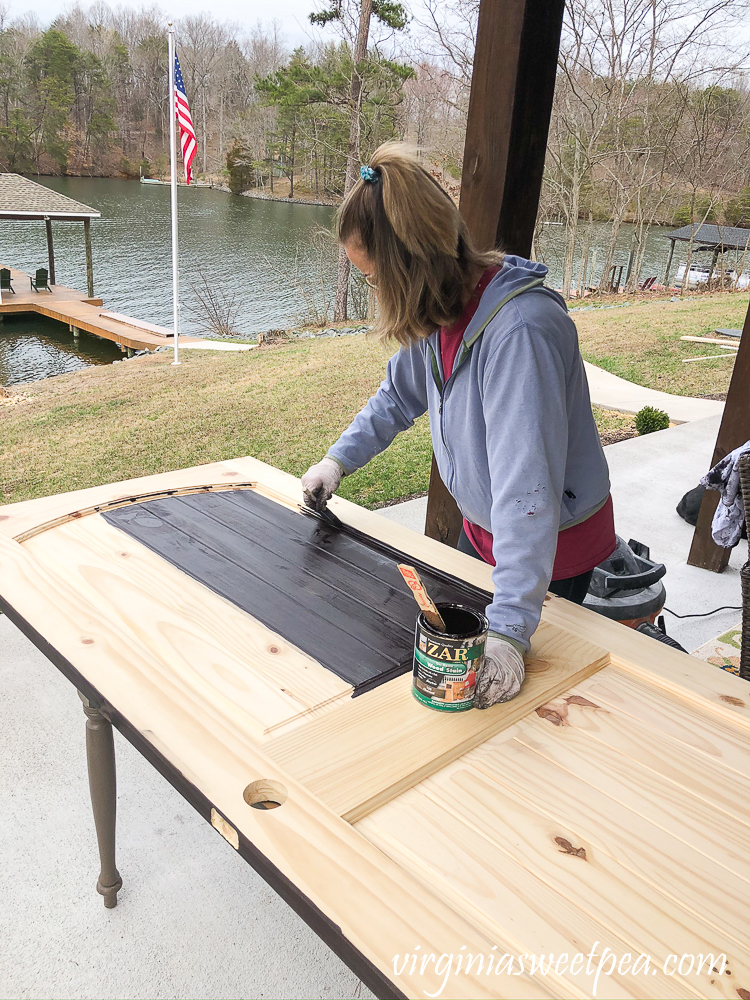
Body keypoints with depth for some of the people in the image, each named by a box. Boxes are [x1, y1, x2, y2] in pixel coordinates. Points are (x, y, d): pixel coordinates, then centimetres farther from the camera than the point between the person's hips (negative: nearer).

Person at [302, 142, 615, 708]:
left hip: (554, 542, -8)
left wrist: (509, 631, -45)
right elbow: (400, 393, 13)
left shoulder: (521, 329, -36)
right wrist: (339, 461, 9)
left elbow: (526, 491, -42)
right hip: (482, 527, 8)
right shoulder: (441, 310, -8)